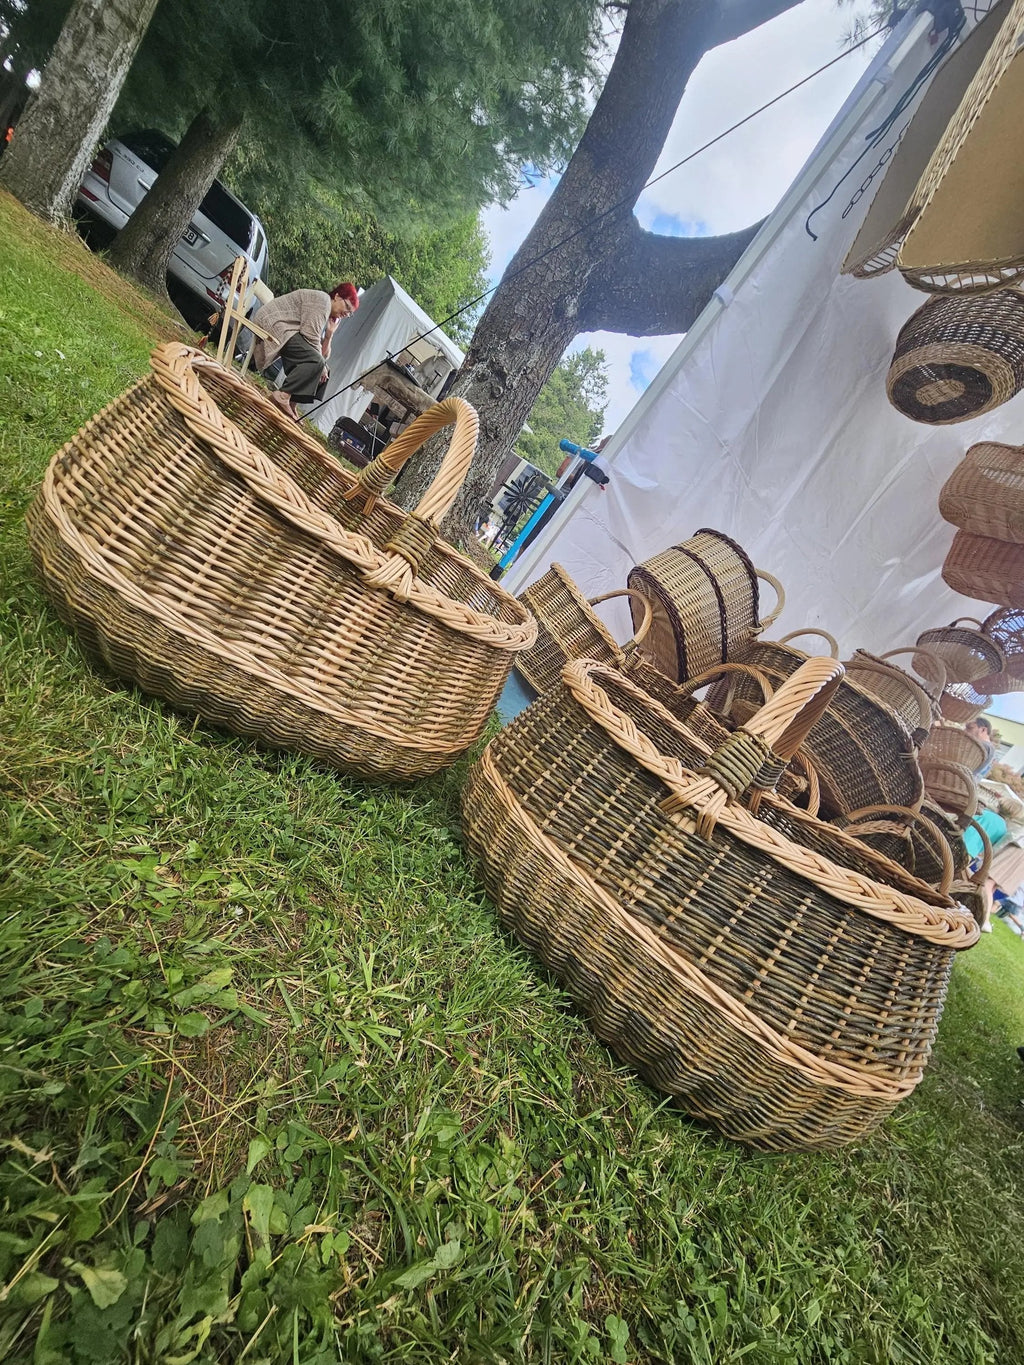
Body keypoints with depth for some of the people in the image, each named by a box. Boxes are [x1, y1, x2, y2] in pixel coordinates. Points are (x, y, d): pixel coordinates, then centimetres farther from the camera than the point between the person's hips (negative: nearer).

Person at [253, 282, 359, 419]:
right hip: (275, 324, -10)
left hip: (287, 332, 10)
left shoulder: (328, 318, 19)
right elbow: (310, 336, -20)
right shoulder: (322, 299, -9)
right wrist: (320, 364, -13)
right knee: (315, 362, -25)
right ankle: (282, 396, -27)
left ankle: (290, 404, 1)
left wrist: (330, 334, 0)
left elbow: (323, 354, 11)